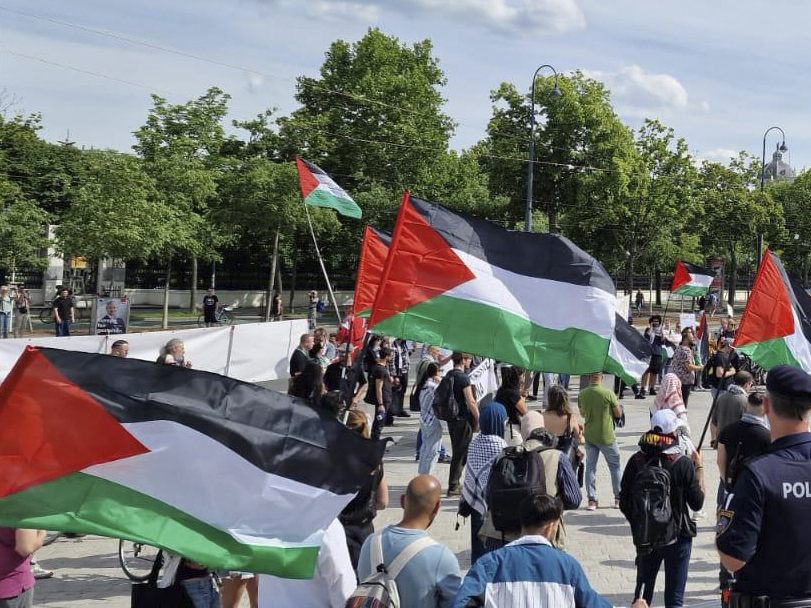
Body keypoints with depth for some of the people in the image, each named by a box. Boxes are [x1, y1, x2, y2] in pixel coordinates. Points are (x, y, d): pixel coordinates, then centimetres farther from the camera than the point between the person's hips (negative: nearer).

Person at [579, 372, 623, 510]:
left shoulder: (582, 394, -4)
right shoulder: (608, 393, -17)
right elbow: (618, 413, -9)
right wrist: (618, 405, 10)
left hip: (589, 436, 3)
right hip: (606, 436, -3)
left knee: (590, 467, 8)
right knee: (615, 466, 12)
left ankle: (591, 500, 6)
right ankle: (619, 498, 17)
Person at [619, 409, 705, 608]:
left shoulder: (636, 461, -7)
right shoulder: (683, 464, -16)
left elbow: (624, 504, -2)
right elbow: (697, 503, -9)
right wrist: (699, 467, 0)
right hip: (677, 538, -3)